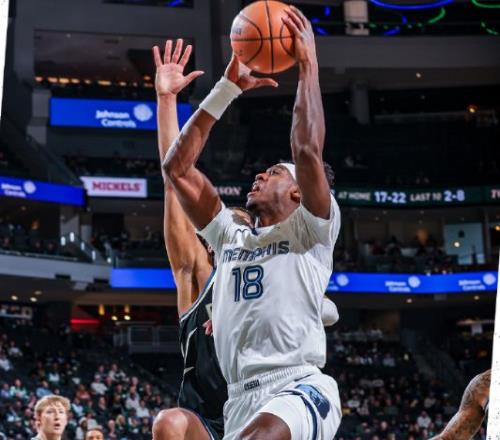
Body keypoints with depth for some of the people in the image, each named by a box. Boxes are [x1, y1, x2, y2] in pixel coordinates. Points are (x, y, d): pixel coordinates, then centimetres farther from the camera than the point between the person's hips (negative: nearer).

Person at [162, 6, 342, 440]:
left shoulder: (311, 232, 7)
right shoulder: (230, 236, 24)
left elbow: (308, 152, -10)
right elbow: (177, 167, 19)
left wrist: (308, 66, -4)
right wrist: (228, 88, 15)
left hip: (299, 389, -7)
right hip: (242, 399, 7)